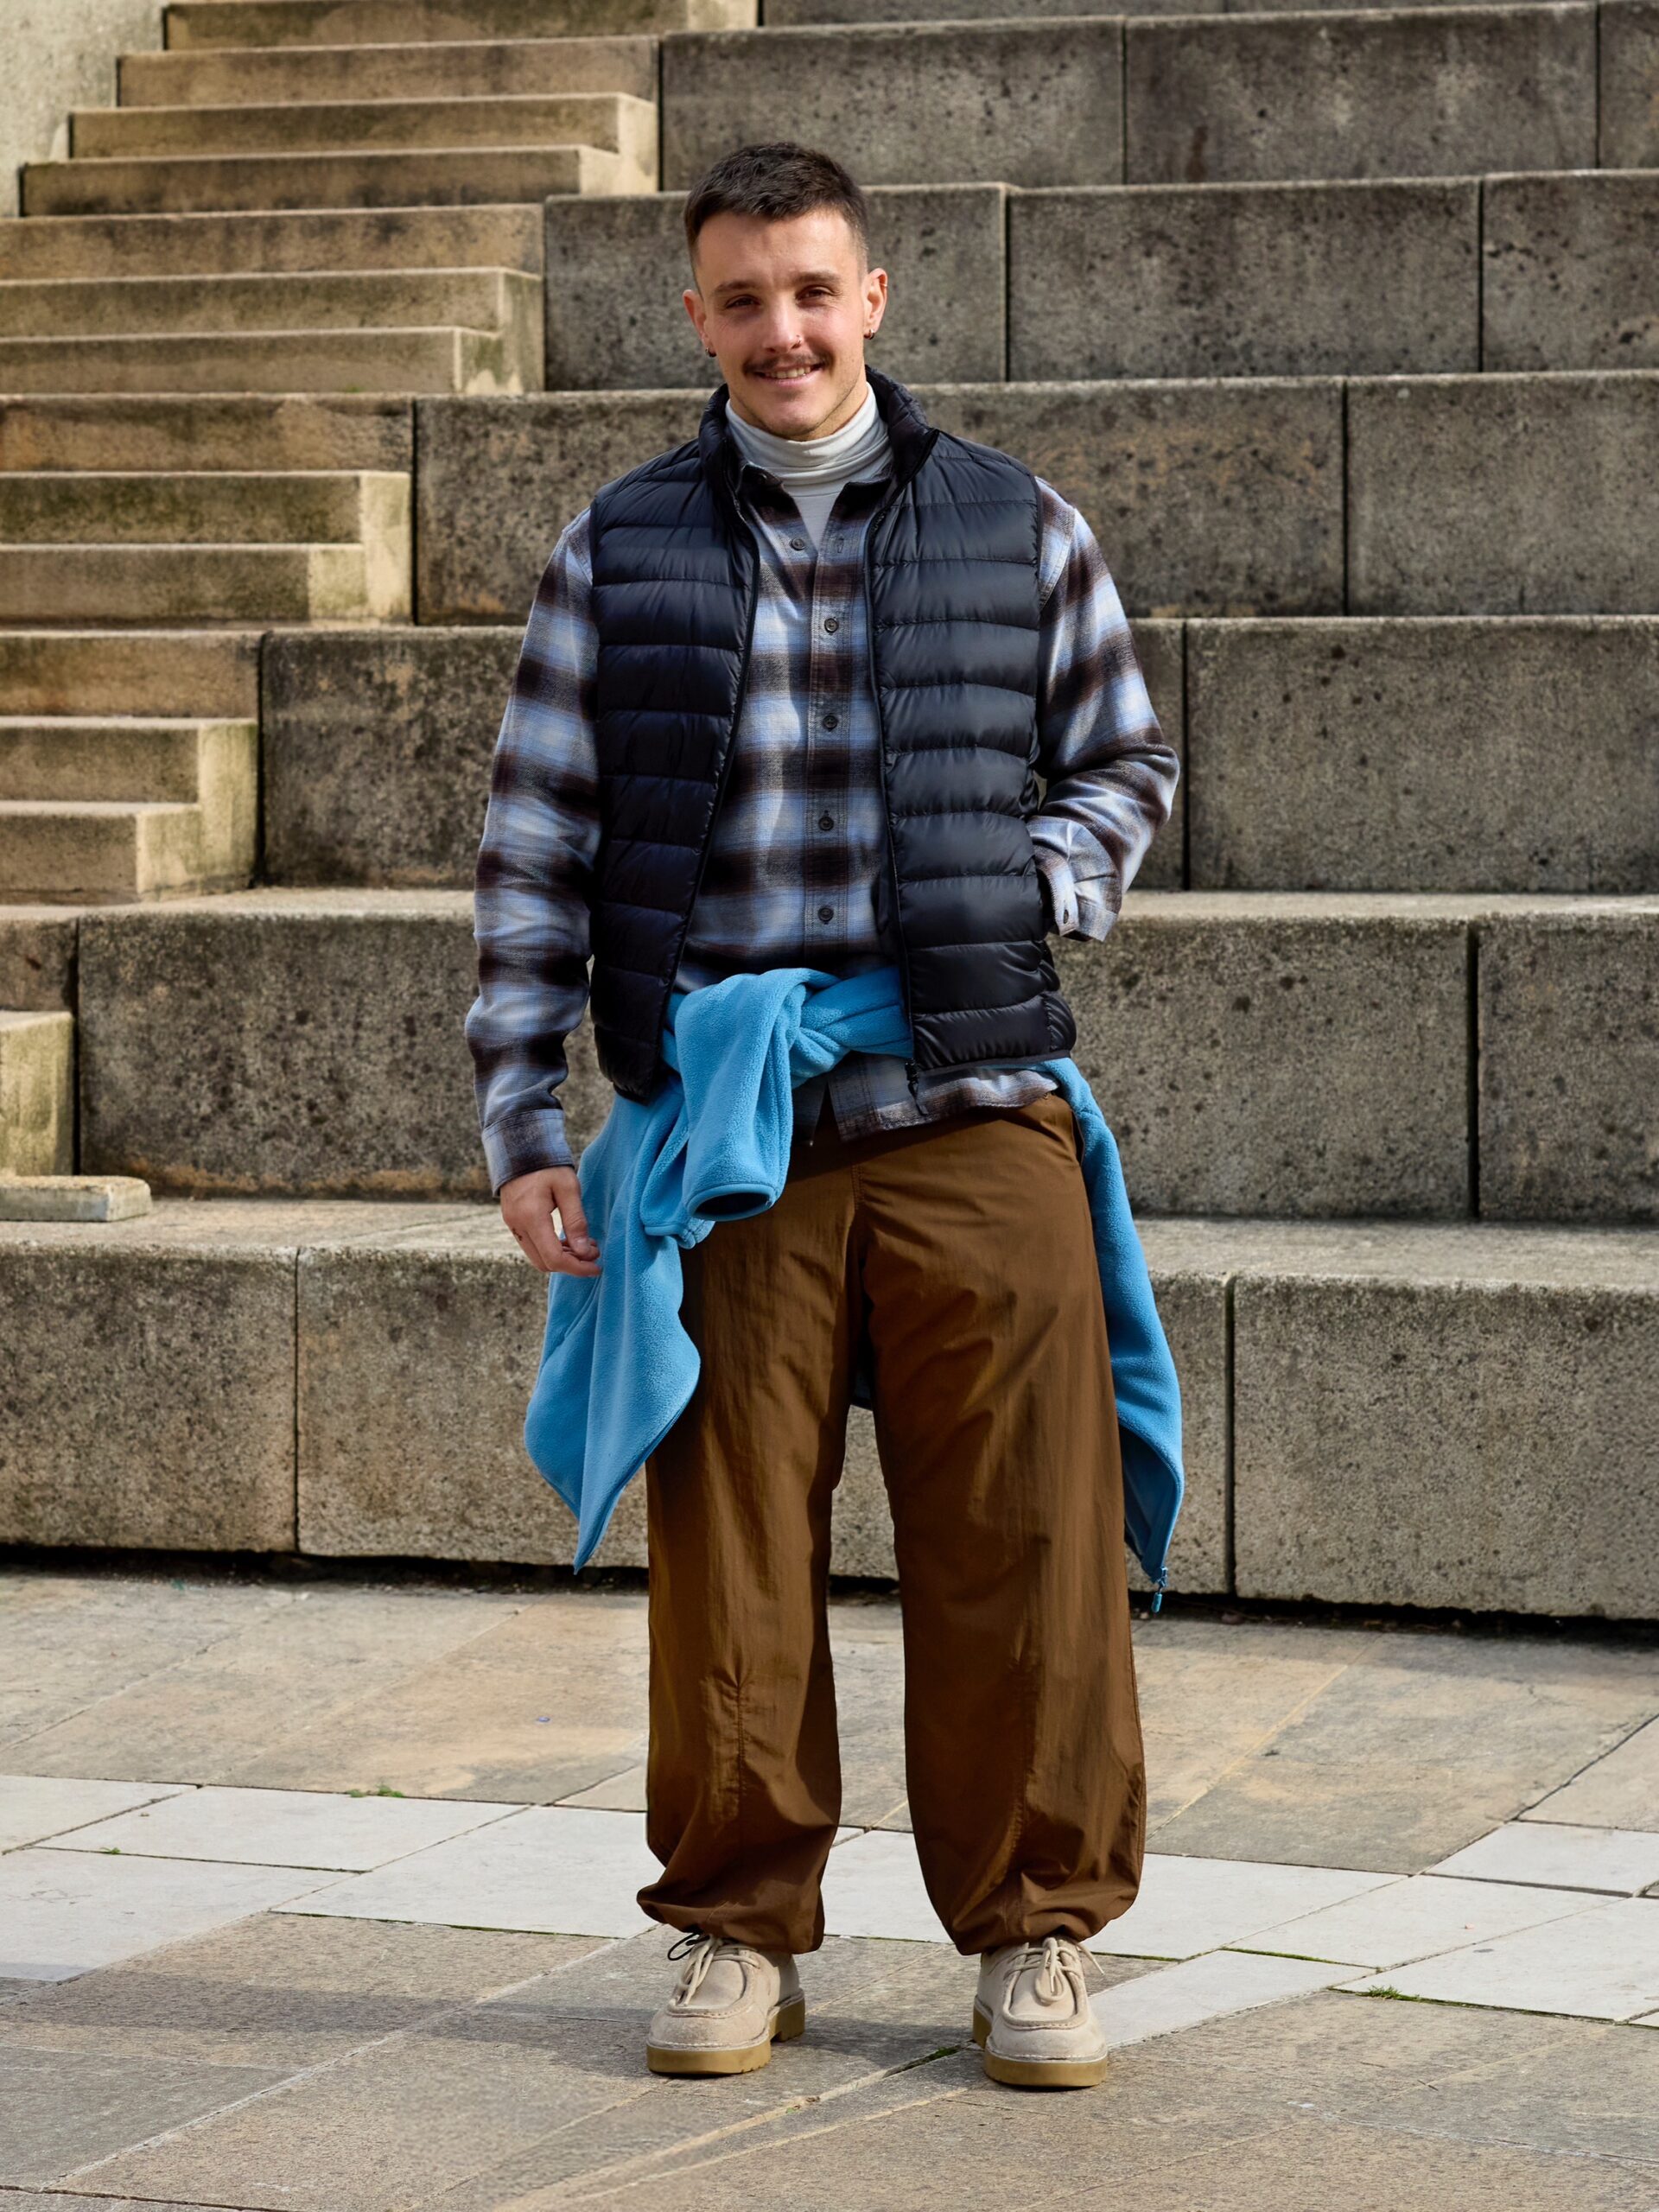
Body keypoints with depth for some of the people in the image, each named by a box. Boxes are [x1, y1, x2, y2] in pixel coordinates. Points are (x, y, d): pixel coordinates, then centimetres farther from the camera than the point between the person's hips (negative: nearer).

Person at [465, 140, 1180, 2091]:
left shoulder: (1016, 528, 8)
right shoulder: (616, 554, 7)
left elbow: (1126, 762, 19)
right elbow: (535, 851, 8)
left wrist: (1034, 896, -1)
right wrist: (522, 1125, 2)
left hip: (977, 1120, 0)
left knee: (1021, 1548, 0)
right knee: (727, 1554, 3)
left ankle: (1035, 1928, 15)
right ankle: (738, 1930, 17)